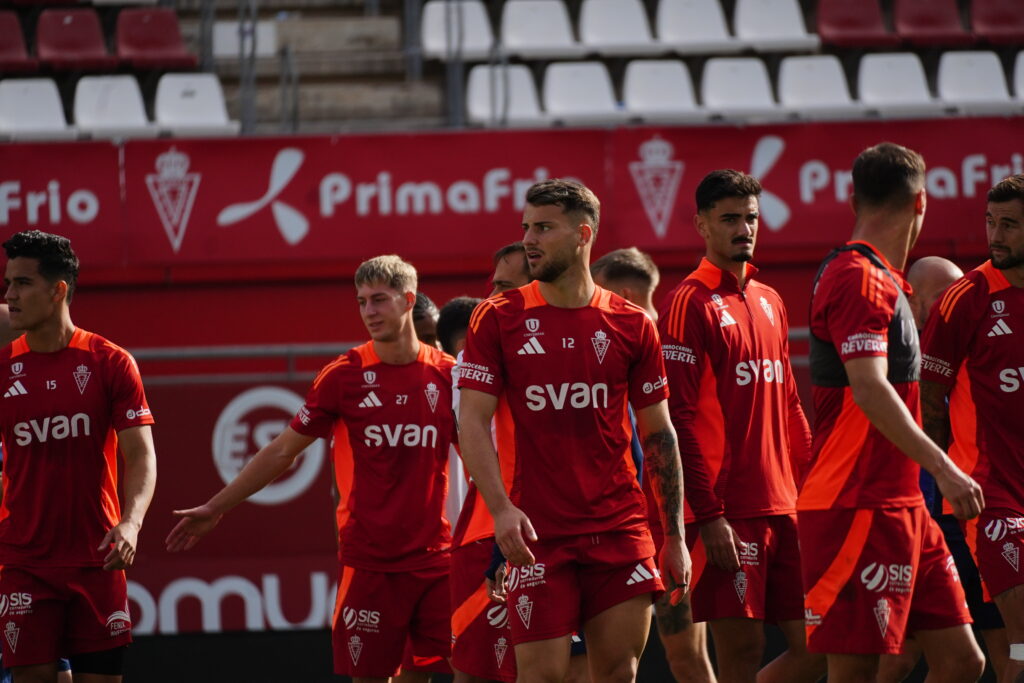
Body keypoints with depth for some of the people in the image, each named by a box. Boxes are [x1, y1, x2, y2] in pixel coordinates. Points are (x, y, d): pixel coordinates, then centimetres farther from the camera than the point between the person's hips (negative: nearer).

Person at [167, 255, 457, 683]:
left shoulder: (447, 374, 2)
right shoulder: (344, 375, 1)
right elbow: (282, 452, 7)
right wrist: (215, 509, 8)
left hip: (435, 560, 1)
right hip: (369, 562, -1)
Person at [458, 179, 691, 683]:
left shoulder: (632, 325, 6)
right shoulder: (499, 319, 2)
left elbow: (658, 434, 10)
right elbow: (473, 423, -2)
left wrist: (675, 536, 5)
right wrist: (501, 508, -17)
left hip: (620, 530, 2)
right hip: (537, 536, -2)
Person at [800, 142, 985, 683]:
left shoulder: (880, 279, 18)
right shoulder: (859, 278, -13)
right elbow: (869, 389, -24)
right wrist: (943, 468, -27)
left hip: (901, 507, 10)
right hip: (858, 510, -10)